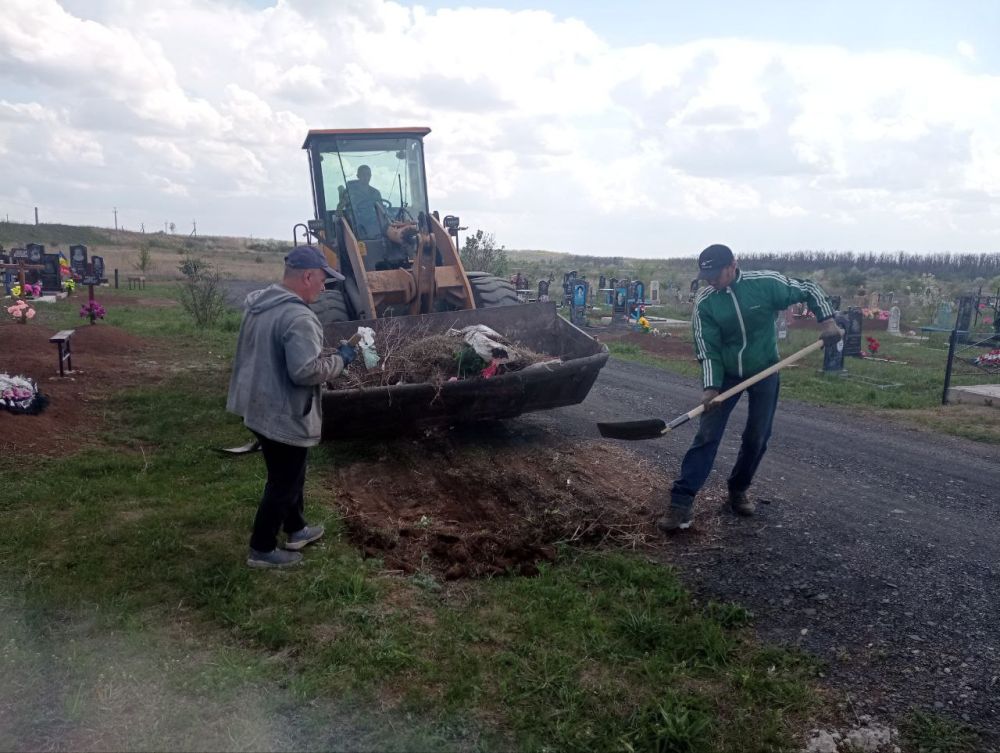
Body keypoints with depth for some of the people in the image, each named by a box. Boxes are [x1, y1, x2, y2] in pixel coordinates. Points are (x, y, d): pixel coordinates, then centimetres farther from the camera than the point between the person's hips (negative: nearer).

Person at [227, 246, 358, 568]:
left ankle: (296, 529, 41)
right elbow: (306, 371, -31)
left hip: (261, 408, 10)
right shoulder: (297, 317, -26)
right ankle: (261, 549, 21)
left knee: (289, 475, 25)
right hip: (284, 416, -10)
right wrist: (340, 359, -15)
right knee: (283, 483, 7)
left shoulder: (258, 305, 7)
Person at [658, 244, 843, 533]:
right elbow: (708, 349, -13)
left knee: (757, 438, 5)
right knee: (706, 435, -9)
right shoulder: (704, 303, -13)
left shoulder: (766, 283, -16)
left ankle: (738, 490, 28)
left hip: (764, 372, 0)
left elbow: (809, 289, -2)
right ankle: (681, 501, -10)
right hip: (725, 374, 0)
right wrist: (711, 386, -24)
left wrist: (827, 320, -13)